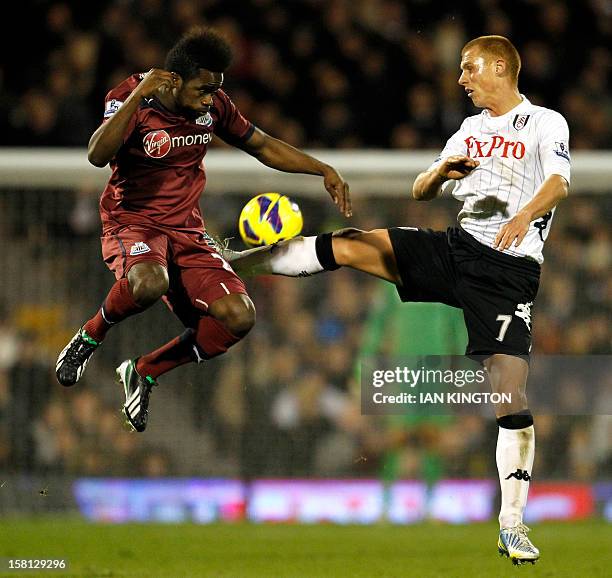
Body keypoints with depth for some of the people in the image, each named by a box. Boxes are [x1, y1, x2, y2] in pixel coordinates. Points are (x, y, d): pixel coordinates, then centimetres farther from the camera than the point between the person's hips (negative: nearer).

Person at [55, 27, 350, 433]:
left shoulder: (212, 104, 1)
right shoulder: (130, 99, -15)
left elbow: (262, 146, 15)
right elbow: (98, 156, -32)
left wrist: (324, 170, 6)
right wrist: (138, 96, -39)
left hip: (187, 229, 6)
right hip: (132, 222, -6)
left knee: (239, 318, -14)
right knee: (150, 283, -40)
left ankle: (144, 373, 7)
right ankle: (90, 336, -6)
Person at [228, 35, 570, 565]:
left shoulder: (545, 123, 0)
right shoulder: (471, 129, 19)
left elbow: (558, 183, -19)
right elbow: (420, 192, 19)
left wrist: (526, 213, -40)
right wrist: (439, 172, -5)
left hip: (510, 271, -5)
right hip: (457, 246, 5)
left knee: (512, 396, -13)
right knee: (349, 245, -10)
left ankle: (512, 526, -7)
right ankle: (230, 263, 0)